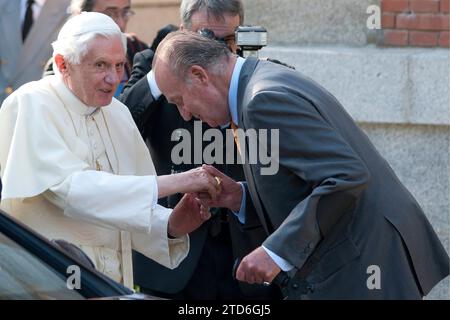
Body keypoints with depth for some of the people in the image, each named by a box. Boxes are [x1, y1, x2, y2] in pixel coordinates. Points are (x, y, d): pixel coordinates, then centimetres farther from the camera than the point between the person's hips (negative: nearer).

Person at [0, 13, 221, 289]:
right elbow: (71, 188, -21)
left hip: (114, 278, 6)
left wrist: (170, 226, -9)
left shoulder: (119, 114, 12)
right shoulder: (31, 106, -8)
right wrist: (171, 183, -22)